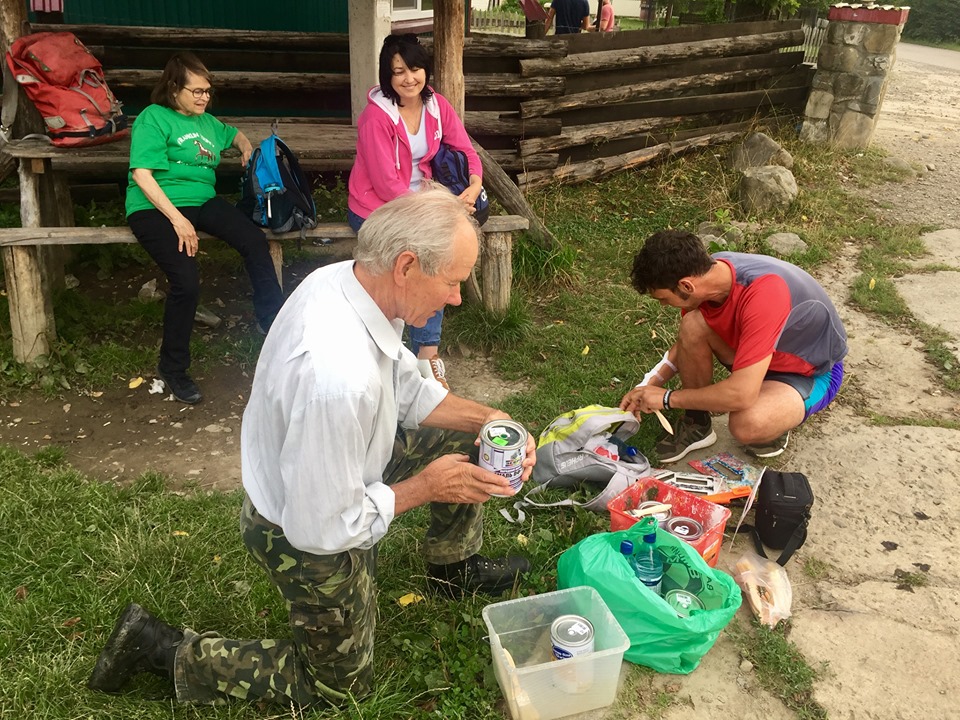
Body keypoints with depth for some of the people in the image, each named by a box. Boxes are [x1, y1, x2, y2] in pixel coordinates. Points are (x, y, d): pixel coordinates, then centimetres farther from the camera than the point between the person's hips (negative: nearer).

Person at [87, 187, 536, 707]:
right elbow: (322, 527, -30)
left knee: (463, 436, 10)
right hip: (310, 535, -7)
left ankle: (454, 567, 33)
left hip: (333, 471, 8)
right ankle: (163, 650, 19)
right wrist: (425, 487, -19)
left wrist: (486, 418, -10)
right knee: (340, 683, 16)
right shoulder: (337, 375, -42)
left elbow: (409, 392, 2)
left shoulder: (346, 279, -15)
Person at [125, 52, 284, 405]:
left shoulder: (207, 122, 19)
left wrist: (246, 148, 18)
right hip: (155, 207, -6)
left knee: (255, 240, -22)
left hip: (202, 201, 6)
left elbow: (234, 134, 43)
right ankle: (173, 369, -7)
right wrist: (178, 220, -19)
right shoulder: (153, 118, -1)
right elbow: (142, 175, -11)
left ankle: (273, 323, -7)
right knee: (186, 279, -27)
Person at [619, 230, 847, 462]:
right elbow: (687, 343, 3)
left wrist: (667, 398, -27)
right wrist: (647, 387, -8)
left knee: (747, 424, -36)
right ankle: (697, 425, -1)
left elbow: (741, 395, -39)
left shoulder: (762, 292, -39)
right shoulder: (704, 274, -17)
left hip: (812, 373, -7)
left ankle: (775, 418, 0)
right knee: (692, 326, -20)